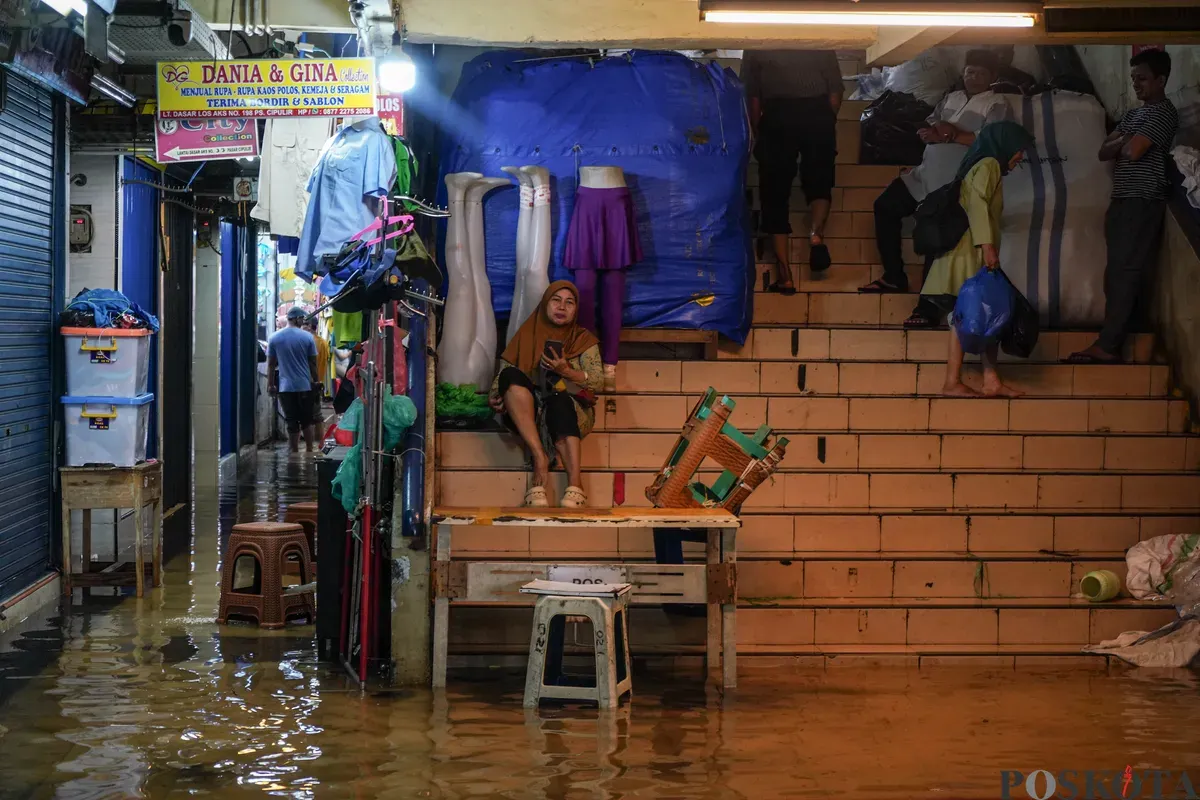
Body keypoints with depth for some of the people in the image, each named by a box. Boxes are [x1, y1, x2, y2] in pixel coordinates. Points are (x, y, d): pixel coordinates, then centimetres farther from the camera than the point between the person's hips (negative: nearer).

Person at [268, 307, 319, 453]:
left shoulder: (274, 338, -1)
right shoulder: (307, 337, -4)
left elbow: (271, 364, 1)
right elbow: (313, 362, 0)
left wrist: (270, 384, 9)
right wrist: (315, 380, 11)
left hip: (285, 386, 0)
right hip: (305, 385, 0)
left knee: (292, 422, 3)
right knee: (307, 420, 12)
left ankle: (294, 453, 3)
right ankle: (309, 452, 14)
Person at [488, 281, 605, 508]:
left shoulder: (584, 340, 10)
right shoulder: (527, 335, 14)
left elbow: (599, 382, -3)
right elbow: (503, 372, 6)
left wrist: (567, 372, -21)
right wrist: (495, 397, -15)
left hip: (572, 412, -2)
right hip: (527, 414, 2)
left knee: (558, 401, -38)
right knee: (510, 375, -28)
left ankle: (575, 482, -48)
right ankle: (539, 457, -37)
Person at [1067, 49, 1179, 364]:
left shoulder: (1163, 113, -10)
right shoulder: (1135, 113, 20)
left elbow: (1131, 152, -21)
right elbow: (1104, 152, 14)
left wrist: (1123, 142, 1)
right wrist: (1124, 142, -5)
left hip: (1143, 204, -10)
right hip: (1123, 201, 10)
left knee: (1124, 273, -11)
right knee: (1118, 273, 8)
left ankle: (1106, 346, -14)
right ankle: (1113, 343, 10)